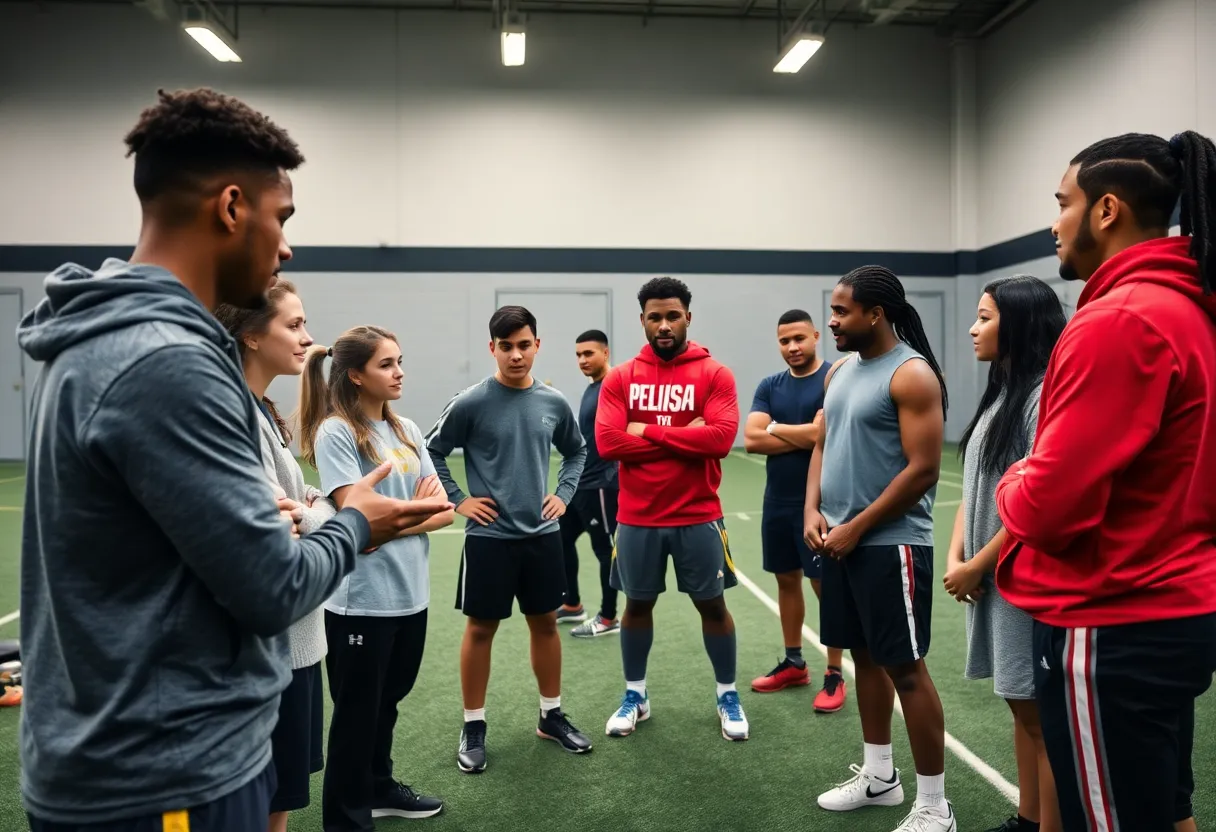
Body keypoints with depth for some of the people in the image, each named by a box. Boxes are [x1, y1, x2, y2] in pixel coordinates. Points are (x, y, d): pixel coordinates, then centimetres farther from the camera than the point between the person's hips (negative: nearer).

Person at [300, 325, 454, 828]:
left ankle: (378, 789, 42)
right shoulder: (336, 432, -13)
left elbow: (443, 509, 3)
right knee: (358, 711, 9)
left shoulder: (407, 430, 7)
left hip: (411, 593, 7)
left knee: (388, 701, 22)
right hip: (362, 600, -6)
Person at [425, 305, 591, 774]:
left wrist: (564, 494, 6)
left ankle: (551, 716, 30)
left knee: (546, 622, 13)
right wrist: (457, 500, -7)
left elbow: (576, 451, 17)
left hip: (542, 535, 4)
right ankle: (473, 727, 21)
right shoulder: (470, 404, -11)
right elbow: (431, 452, -2)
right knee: (480, 629, 6)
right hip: (489, 536, -3)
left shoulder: (554, 403, 1)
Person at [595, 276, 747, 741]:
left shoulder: (715, 375, -4)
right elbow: (607, 442, -11)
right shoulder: (620, 378, 1)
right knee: (637, 603, 14)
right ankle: (634, 697, 31)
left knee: (712, 604, 11)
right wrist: (683, 436, -13)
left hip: (698, 517, -1)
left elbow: (721, 437, -17)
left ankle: (728, 697, 29)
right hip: (637, 518, 2)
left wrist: (649, 431, -15)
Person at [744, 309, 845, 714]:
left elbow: (822, 434, -22)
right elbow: (751, 439, -5)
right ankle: (793, 663, 29)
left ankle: (834, 675, 13)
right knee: (787, 580, 15)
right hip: (777, 502, 6)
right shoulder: (769, 385, 6)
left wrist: (775, 427, -7)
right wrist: (803, 437, -12)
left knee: (826, 585, 1)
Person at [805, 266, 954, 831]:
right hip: (840, 541, 8)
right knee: (865, 657, 16)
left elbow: (923, 470, -18)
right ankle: (879, 776, 32)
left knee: (905, 668, 0)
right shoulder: (840, 372, 11)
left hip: (890, 544, -8)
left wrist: (858, 527, -15)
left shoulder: (912, 375, -13)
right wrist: (813, 511, 0)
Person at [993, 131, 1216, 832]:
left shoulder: (1118, 319, -21)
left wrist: (1013, 484, -3)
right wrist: (1039, 482, 5)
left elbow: (1047, 506, -24)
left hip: (1113, 630, -9)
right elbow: (1150, 472, 12)